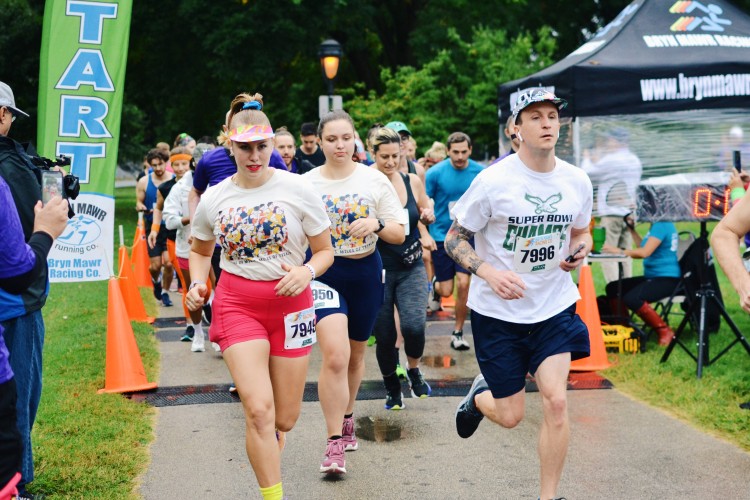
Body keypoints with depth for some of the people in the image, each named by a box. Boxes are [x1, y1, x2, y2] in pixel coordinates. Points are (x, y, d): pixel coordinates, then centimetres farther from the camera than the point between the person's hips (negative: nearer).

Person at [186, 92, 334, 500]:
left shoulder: (297, 189, -8)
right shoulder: (213, 199, -2)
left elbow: (325, 251, -1)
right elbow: (200, 251, 16)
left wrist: (307, 272, -22)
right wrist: (197, 283, -4)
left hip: (290, 303, 0)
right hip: (236, 303, 0)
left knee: (284, 418, 9)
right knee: (259, 410, -17)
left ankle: (266, 450, 47)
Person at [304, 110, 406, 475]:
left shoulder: (375, 180, -2)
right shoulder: (306, 183, -3)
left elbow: (399, 235, -2)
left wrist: (376, 224, -21)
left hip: (365, 274, 2)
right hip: (323, 273, -2)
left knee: (355, 355, 18)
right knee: (335, 355, -19)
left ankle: (346, 418, 43)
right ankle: (335, 444, -10)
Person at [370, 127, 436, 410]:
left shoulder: (413, 182, 1)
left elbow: (426, 213, 17)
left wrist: (428, 216, -6)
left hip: (411, 267, 2)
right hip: (379, 270, -1)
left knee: (414, 326, -17)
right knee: (385, 336, 4)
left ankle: (414, 371, 13)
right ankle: (391, 386, 30)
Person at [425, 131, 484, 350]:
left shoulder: (480, 172, -5)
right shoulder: (435, 173, -9)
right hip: (441, 236, -1)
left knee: (463, 283, -9)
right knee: (446, 290, 1)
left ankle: (458, 332, 9)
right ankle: (434, 284, 40)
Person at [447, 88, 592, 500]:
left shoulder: (577, 181, -2)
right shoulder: (493, 181, -15)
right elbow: (453, 240, -8)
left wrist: (579, 250, -8)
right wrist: (490, 272, -25)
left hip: (555, 308, 3)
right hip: (498, 312, -2)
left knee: (556, 401, -12)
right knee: (510, 415, 5)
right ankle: (480, 394, 42)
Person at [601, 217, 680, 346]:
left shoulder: (661, 225, -16)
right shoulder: (657, 225, 15)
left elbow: (645, 252, -23)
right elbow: (643, 247, 26)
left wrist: (619, 251, -19)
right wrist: (632, 229, 19)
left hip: (667, 279, -11)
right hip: (653, 277, 11)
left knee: (631, 298, -32)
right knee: (612, 288, 5)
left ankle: (665, 331, -17)